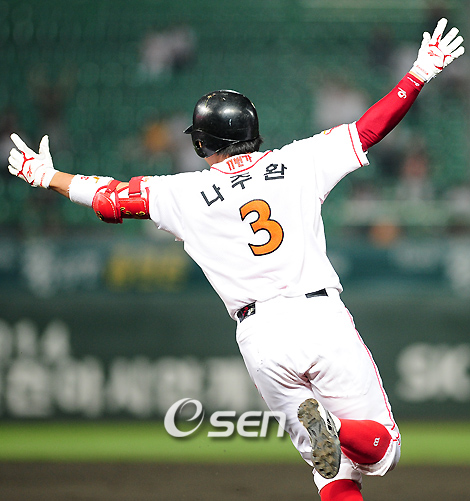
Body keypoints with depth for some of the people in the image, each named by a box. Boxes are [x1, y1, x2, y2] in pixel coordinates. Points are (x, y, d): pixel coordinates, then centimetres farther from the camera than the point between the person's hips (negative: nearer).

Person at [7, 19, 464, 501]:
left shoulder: (185, 194, 7)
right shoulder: (299, 162, 9)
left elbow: (112, 196, 16)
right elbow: (371, 126, 12)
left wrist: (47, 176, 30)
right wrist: (420, 74, 23)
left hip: (261, 337, 0)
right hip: (323, 318, 0)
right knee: (379, 451, 5)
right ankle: (345, 431, -30)